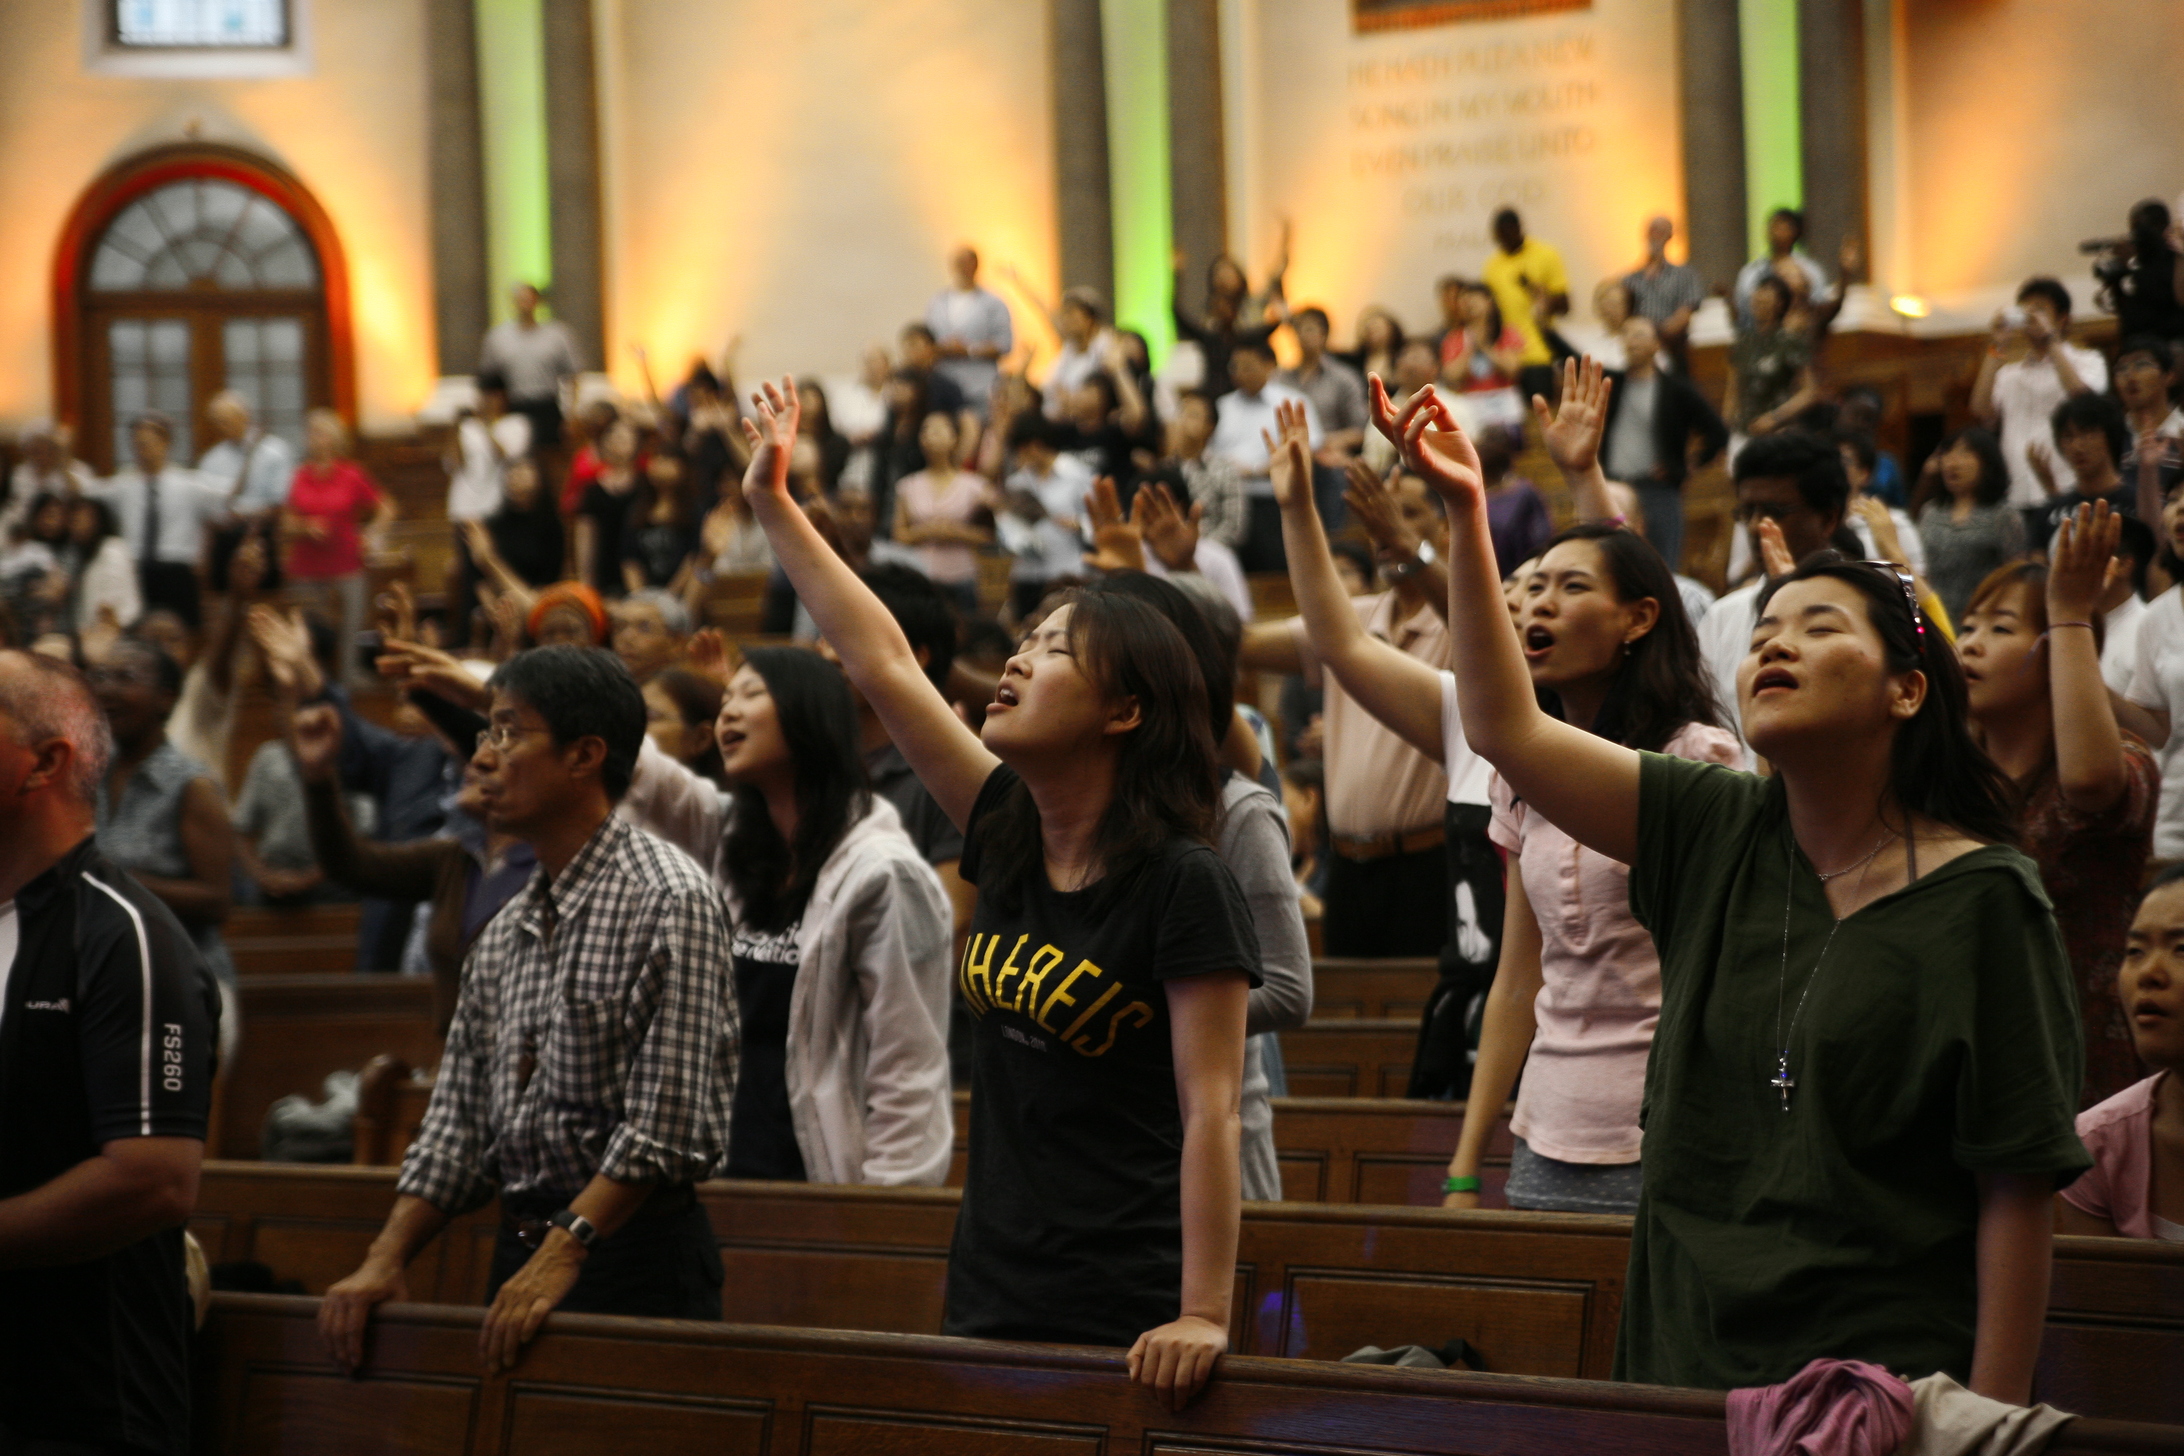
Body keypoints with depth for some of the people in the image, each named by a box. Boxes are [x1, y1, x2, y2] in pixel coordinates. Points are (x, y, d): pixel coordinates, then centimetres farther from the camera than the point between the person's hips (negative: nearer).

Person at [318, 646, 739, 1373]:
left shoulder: (669, 901, -10)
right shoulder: (504, 934, 14)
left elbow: (667, 1127, -17)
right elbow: (458, 1122, 15)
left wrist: (561, 1257, -21)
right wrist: (385, 1260, 2)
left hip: (635, 1257, -7)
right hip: (520, 1252, 7)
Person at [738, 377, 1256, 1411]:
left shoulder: (1184, 887, -12)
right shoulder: (1008, 839, 7)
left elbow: (1209, 1111, -16)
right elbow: (883, 664, 11)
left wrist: (1203, 1316, -22)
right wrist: (773, 505, 13)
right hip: (992, 1302, 7)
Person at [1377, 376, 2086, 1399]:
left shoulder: (1981, 898, -7)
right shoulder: (1718, 837, 7)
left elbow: (2017, 1189, -9)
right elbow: (1506, 729, 4)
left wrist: (1989, 1421, -15)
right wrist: (1464, 511, -4)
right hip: (1687, 1363, 5)